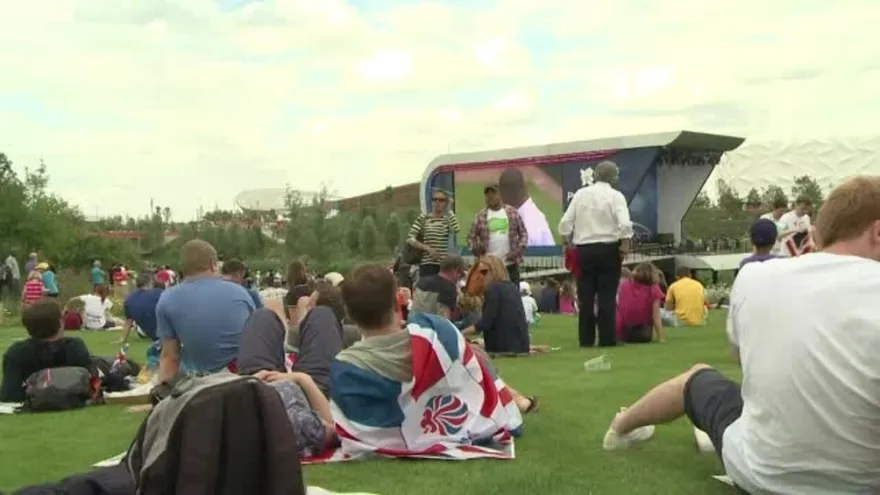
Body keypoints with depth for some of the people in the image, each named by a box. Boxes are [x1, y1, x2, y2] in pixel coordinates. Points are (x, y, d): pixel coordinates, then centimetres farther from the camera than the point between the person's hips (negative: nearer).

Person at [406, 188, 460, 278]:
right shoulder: (423, 218, 2)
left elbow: (456, 229, -16)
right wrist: (427, 248, -14)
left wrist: (449, 210, -7)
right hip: (427, 264, -2)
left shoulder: (448, 219, 7)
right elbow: (410, 238, -3)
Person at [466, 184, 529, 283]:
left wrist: (518, 250, -5)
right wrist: (476, 250, -8)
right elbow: (471, 237, 8)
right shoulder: (480, 216, 3)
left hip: (511, 263, 0)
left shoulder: (513, 212, 4)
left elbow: (523, 233, 8)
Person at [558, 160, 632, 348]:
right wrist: (625, 245, -6)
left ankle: (586, 339, 9)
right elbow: (625, 225, -17)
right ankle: (607, 339, 1)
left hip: (584, 249, 3)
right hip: (608, 249, -2)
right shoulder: (615, 196, -4)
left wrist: (568, 242, 11)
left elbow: (565, 224, 0)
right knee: (607, 296, 2)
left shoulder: (580, 194, 4)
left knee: (586, 296, 7)